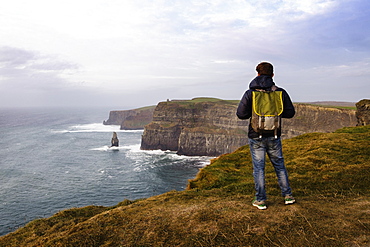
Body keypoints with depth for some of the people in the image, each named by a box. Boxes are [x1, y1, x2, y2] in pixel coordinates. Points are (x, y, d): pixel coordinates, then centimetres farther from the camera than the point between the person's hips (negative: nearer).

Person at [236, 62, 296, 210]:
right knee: (279, 165, 18)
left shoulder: (250, 93, -10)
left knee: (258, 168, 6)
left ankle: (260, 200, 13)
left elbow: (241, 114, -11)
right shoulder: (280, 92, -3)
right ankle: (287, 195, 26)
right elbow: (290, 113, 2)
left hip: (256, 137, -2)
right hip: (274, 136, 2)